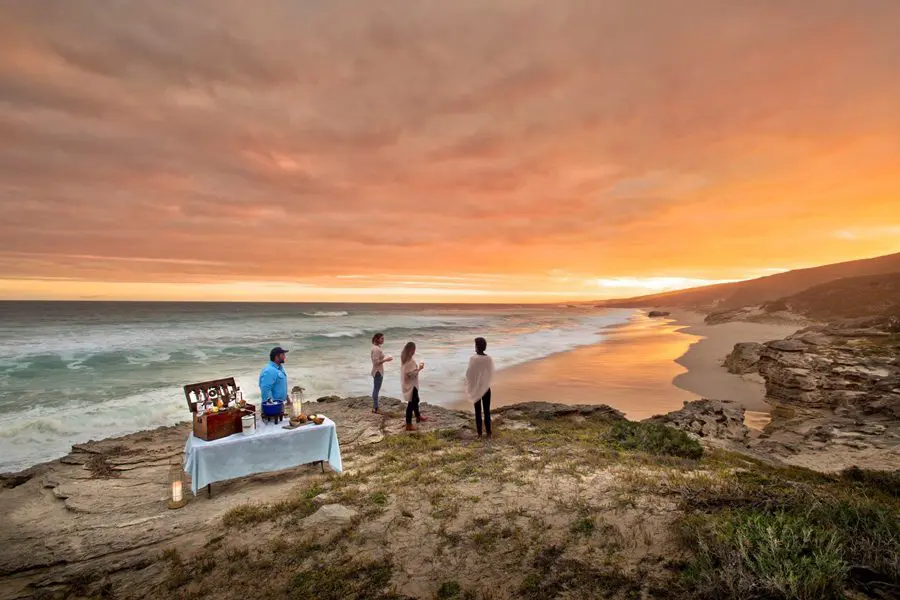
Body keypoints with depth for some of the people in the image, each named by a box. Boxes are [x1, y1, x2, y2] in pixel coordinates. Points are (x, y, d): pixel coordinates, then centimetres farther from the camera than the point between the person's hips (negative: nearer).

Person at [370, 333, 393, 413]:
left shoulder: (377, 347, 10)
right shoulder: (376, 349, -21)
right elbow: (376, 362, -23)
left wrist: (385, 359, 8)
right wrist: (386, 360, -18)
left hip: (378, 371, 10)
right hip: (378, 372, -10)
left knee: (376, 390, 16)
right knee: (376, 390, -1)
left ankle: (375, 407, 25)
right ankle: (375, 408, 7)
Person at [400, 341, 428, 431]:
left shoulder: (404, 358, 2)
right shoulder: (410, 360, -27)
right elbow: (412, 374, -25)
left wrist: (417, 366, 8)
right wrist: (419, 368, -13)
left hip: (408, 383, 10)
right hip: (410, 385, -10)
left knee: (416, 400, 26)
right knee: (411, 403, 1)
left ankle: (418, 417, 45)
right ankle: (408, 424, 11)